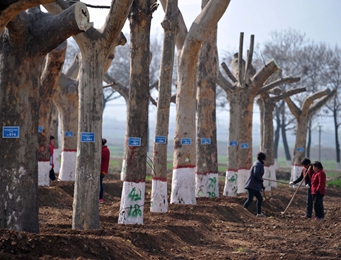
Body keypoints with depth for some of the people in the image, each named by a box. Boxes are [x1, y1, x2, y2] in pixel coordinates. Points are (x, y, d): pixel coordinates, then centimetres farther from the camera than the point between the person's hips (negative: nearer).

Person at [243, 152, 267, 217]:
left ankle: (259, 213, 23)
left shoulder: (259, 164, 22)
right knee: (250, 199, -15)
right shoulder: (258, 164, -10)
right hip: (252, 185, -11)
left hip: (255, 186, 11)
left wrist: (262, 185, 23)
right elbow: (256, 174, -26)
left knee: (260, 199, 15)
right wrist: (261, 180, -11)